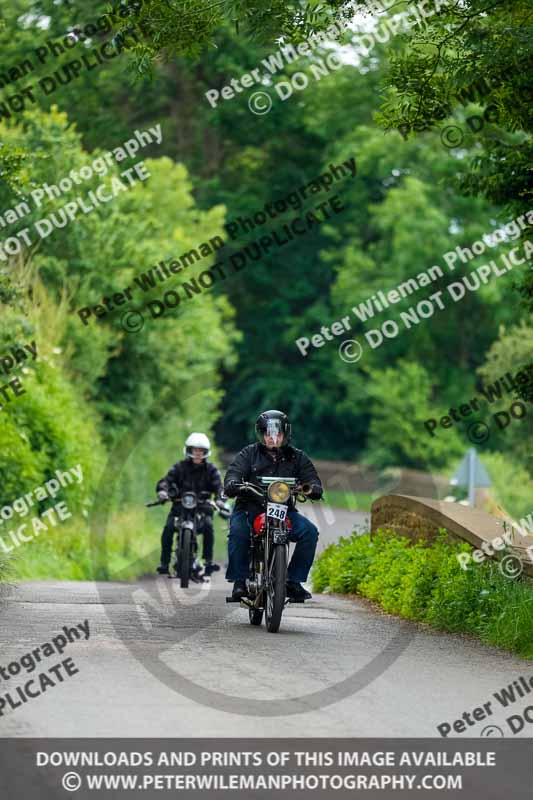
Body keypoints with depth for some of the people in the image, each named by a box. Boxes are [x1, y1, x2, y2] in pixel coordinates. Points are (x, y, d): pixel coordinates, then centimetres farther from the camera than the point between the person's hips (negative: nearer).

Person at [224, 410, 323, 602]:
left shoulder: (296, 457, 12)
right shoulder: (249, 454, 7)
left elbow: (311, 477, 3)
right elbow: (233, 473, -6)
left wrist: (313, 489, -22)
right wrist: (232, 485, -31)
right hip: (249, 508, -2)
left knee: (310, 532, -23)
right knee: (238, 531, -33)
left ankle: (293, 581, -12)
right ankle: (239, 582, -20)